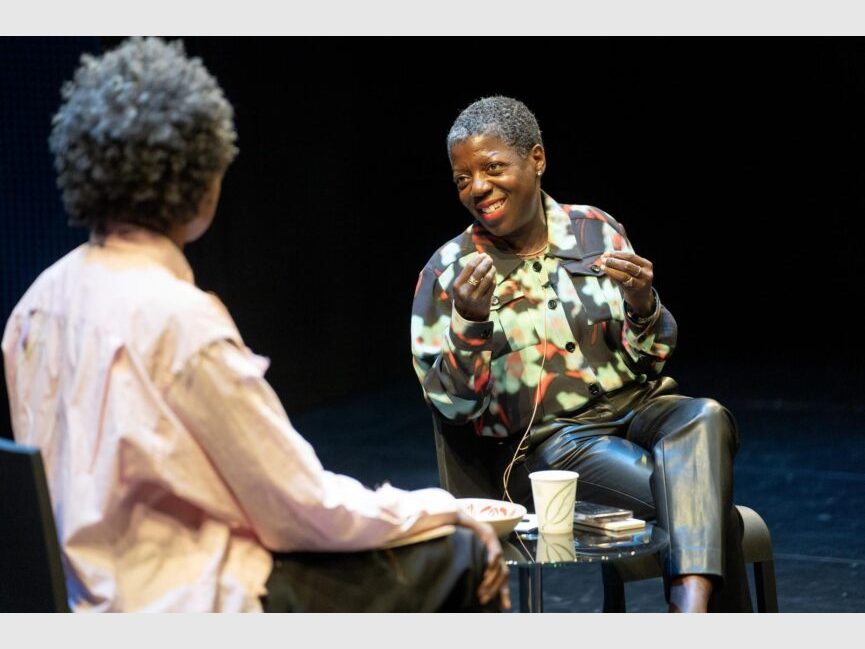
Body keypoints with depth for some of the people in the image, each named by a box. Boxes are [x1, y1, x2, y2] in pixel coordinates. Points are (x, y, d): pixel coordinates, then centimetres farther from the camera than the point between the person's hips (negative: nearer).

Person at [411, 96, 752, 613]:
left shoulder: (596, 230, 9)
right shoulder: (449, 271, 2)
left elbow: (651, 359, 11)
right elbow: (453, 404, -2)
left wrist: (643, 306, -12)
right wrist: (469, 322, -20)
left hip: (637, 409, 3)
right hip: (546, 444, -3)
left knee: (706, 418, -34)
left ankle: (691, 621, -50)